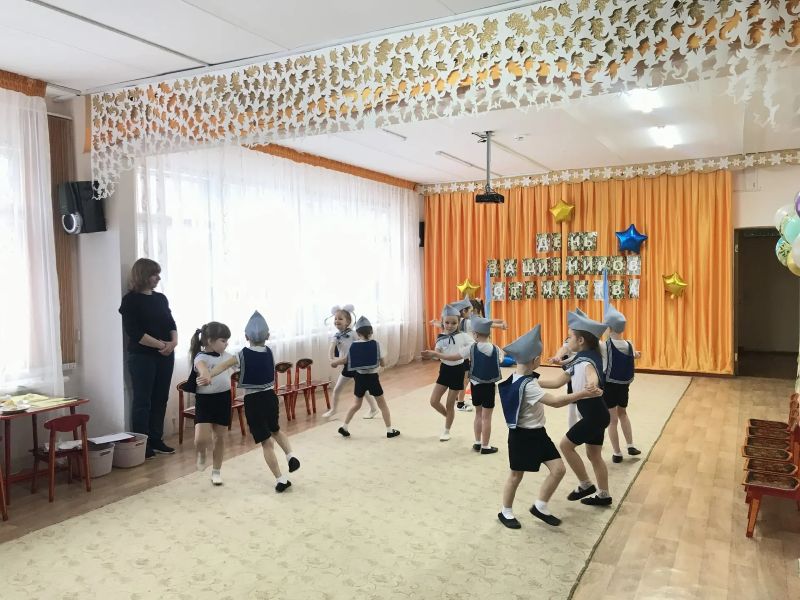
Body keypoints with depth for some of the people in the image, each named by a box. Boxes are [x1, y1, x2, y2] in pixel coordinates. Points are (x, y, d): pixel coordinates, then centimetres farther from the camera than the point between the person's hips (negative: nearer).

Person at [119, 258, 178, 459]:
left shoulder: (161, 298, 12)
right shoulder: (131, 300, -6)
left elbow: (171, 323, 11)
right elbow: (133, 331, -14)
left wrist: (174, 341, -10)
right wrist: (161, 344, -18)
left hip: (165, 356, 6)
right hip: (142, 357, -6)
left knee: (160, 399, 8)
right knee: (142, 401, -1)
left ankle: (156, 440, 18)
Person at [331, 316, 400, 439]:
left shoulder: (354, 345, -4)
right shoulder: (375, 344, -11)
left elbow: (345, 360, 7)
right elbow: (382, 363, -6)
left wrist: (334, 362, 25)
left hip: (360, 377, 3)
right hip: (372, 378, -3)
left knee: (357, 404, 23)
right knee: (382, 404, 10)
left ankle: (344, 427, 24)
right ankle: (390, 430, 13)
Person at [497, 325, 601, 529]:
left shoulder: (520, 377, 1)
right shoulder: (527, 386, -28)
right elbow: (555, 401, -32)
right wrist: (582, 394, -28)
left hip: (537, 433, 9)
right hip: (523, 436, -9)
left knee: (558, 469, 5)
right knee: (516, 475, 9)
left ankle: (540, 507, 22)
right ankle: (505, 512, 30)